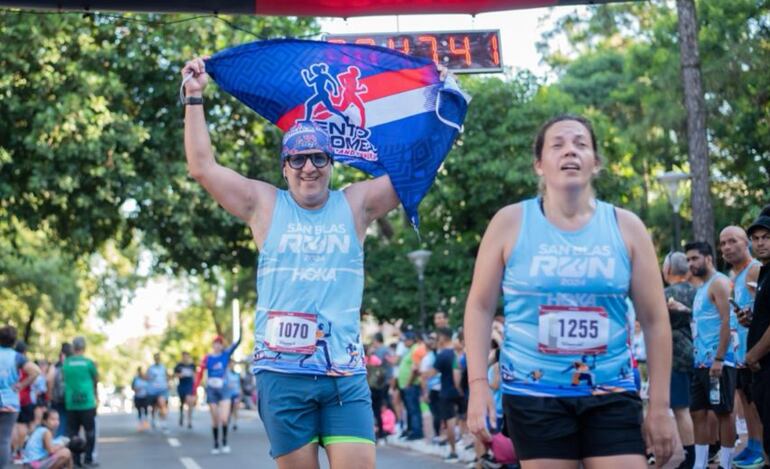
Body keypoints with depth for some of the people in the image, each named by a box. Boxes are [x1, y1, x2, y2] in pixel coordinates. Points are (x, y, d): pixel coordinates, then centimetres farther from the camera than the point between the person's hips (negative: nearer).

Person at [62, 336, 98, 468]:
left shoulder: (66, 363, 1)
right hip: (87, 402, -2)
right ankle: (88, 459, 2)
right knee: (90, 432, 5)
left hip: (71, 403, 3)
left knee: (72, 432, 7)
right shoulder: (88, 362, -5)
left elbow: (64, 379, 10)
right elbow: (96, 380, 6)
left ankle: (74, 460, 4)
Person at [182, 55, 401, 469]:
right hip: (282, 371, 0)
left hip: (346, 373, 1)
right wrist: (194, 97, 6)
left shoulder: (355, 205, 11)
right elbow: (202, 166, 6)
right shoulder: (265, 205, 9)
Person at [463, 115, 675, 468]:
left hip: (611, 394, 1)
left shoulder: (625, 227, 3)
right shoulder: (511, 222, 0)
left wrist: (659, 405, 3)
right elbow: (480, 307, 3)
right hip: (533, 393, -1)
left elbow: (654, 320, 6)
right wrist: (478, 385, -6)